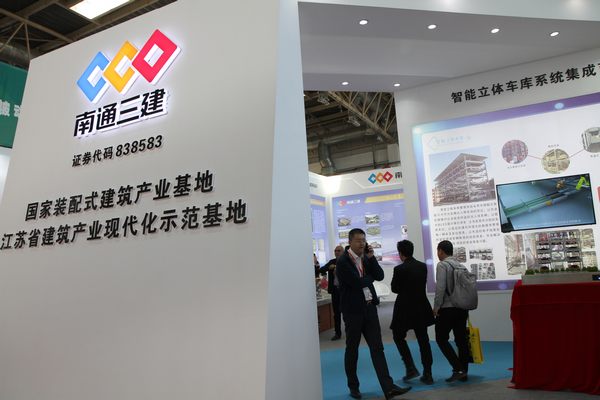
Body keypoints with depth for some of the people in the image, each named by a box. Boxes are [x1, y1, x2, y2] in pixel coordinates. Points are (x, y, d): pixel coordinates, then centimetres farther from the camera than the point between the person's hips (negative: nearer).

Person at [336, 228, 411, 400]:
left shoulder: (366, 257, 9)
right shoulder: (343, 261, -13)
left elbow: (380, 275, 0)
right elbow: (357, 282, -21)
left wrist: (371, 258, -10)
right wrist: (370, 277, -3)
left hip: (370, 307, 5)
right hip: (353, 310, -5)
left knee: (377, 348, 2)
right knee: (352, 350, 10)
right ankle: (353, 386, 26)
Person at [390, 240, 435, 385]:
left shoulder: (399, 269, -18)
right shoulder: (423, 266, -1)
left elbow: (394, 289, -7)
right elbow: (422, 284, 10)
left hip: (405, 309, -5)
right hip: (421, 308, 5)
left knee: (398, 337, 15)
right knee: (423, 340, 12)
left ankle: (411, 368, 6)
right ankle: (427, 374, 16)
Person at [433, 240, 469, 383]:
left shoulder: (442, 265, -10)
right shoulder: (461, 265, 10)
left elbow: (440, 288, -17)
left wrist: (436, 307, -9)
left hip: (447, 308, -7)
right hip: (462, 308, 7)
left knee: (441, 339, 2)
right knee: (461, 340, 10)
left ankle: (458, 369, -5)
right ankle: (463, 373, 15)